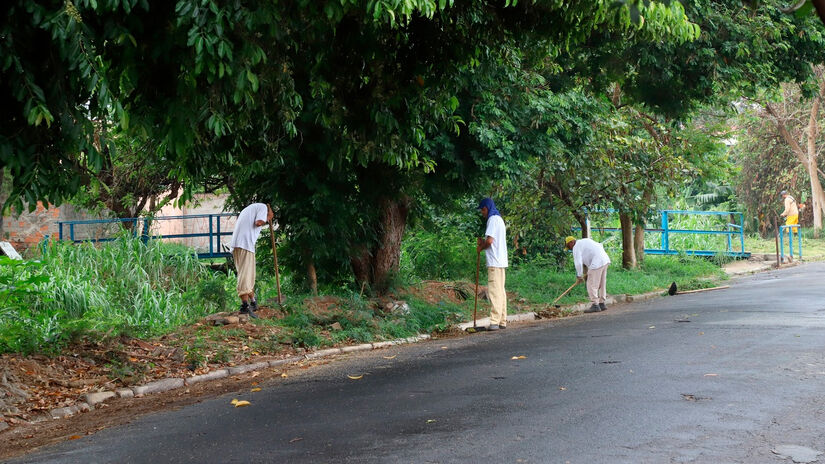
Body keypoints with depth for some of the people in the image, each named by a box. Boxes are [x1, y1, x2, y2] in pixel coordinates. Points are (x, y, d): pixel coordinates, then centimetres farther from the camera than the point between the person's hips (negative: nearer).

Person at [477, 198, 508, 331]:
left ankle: (495, 322, -15)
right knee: (500, 291, 11)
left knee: (494, 291, -12)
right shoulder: (499, 219, 22)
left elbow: (489, 241, -18)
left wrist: (480, 247, 0)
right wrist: (483, 242, 12)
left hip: (495, 262, -10)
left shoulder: (493, 219, -10)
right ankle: (502, 321, 13)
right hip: (500, 261, 10)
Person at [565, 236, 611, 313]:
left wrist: (579, 276, -2)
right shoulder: (585, 241, 24)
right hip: (605, 260, 9)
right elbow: (600, 246, 27)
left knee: (592, 285, -6)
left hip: (597, 263, -9)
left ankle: (595, 305, -8)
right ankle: (602, 304, 19)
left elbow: (578, 263, -11)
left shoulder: (576, 247, -3)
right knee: (601, 284, 15)